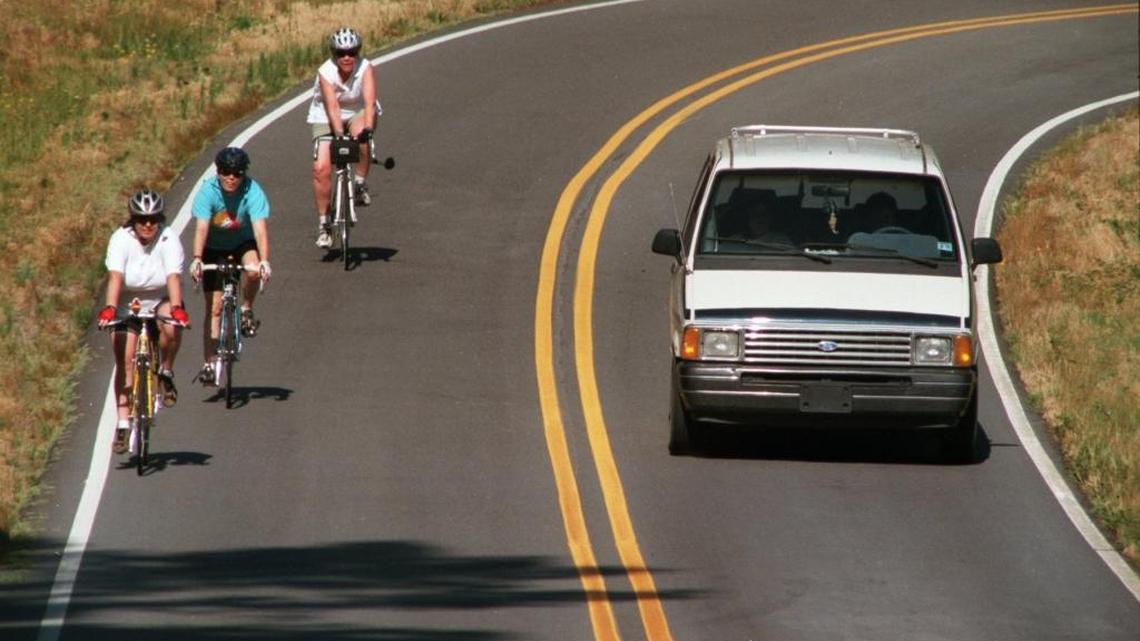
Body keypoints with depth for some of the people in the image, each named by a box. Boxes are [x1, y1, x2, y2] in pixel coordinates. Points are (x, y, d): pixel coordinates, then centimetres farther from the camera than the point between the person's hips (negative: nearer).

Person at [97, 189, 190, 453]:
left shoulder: (169, 239, -19)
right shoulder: (121, 239, -19)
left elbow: (174, 277, -30)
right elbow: (115, 276, -31)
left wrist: (176, 309, -46)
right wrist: (109, 308, -47)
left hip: (160, 301, 0)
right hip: (127, 304, 0)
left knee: (172, 328, -33)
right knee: (124, 362, -8)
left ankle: (166, 373, -6)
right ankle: (123, 423, -4)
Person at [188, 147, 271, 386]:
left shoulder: (253, 192, -25)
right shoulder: (208, 191, -23)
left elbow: (260, 229, -34)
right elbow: (201, 227, -32)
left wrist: (264, 261, -48)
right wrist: (197, 259, -47)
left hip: (243, 243, 0)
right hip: (214, 248, 0)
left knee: (253, 270, -34)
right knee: (214, 307, -6)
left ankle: (246, 310, -6)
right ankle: (209, 364, -1)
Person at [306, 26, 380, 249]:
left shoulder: (365, 68, -21)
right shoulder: (326, 72, -23)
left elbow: (369, 101, -33)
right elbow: (332, 106, -31)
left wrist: (367, 128, -49)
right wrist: (339, 134, -45)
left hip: (359, 113, 0)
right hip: (326, 117, 0)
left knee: (361, 135, -38)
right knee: (321, 168, -15)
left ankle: (360, 183, -15)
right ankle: (323, 224, 1)